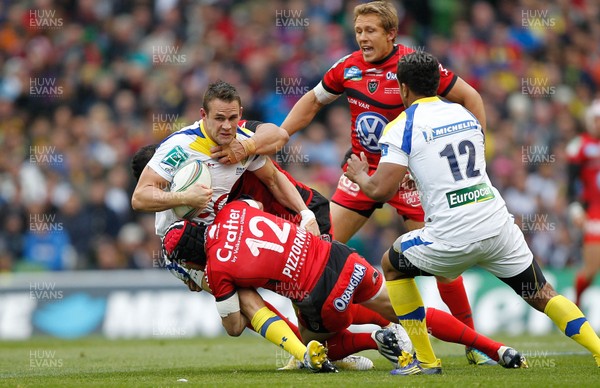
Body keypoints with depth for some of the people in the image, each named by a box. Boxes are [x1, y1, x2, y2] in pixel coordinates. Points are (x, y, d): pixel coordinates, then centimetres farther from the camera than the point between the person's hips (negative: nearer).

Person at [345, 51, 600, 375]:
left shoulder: (402, 127, -4)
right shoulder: (465, 115, 15)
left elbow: (381, 190, -11)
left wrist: (359, 176, 12)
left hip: (452, 239, -4)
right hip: (497, 224, 4)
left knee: (392, 265, 22)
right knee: (541, 295, 16)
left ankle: (425, 360, 18)